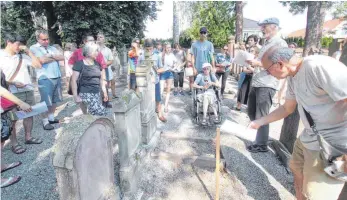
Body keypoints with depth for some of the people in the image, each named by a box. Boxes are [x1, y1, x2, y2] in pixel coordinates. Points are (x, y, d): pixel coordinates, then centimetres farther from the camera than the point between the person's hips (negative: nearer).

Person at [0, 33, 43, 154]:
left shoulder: (22, 56, 8)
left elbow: (38, 65, 7)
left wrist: (28, 51, 2)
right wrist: (13, 83, -18)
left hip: (28, 90, 5)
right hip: (13, 93, -5)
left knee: (29, 114, 13)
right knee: (12, 119, 4)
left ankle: (28, 137, 27)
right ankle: (14, 144, 13)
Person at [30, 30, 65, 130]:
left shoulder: (52, 48, 15)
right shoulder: (33, 48, -3)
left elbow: (62, 57, 4)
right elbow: (42, 60, -17)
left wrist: (51, 56, -11)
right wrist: (55, 58, -3)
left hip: (57, 77, 6)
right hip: (45, 79, -6)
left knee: (54, 100, 14)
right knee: (46, 102, 0)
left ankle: (51, 118, 29)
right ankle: (45, 122, 11)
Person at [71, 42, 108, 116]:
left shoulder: (97, 64, 13)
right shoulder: (80, 64, -5)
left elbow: (101, 79, 20)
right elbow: (73, 80, -7)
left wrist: (104, 92, 15)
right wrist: (75, 96, -11)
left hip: (97, 94, 6)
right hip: (85, 94, -6)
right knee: (102, 113, -17)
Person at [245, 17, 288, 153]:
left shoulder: (280, 43, -7)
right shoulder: (266, 44, 22)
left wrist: (258, 63, -23)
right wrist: (253, 63, 9)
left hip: (266, 85, -9)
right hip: (256, 83, 10)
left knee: (261, 116, -2)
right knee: (251, 112, 16)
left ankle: (261, 145, 13)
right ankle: (260, 138, 32)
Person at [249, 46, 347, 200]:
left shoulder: (320, 67, -26)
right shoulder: (292, 77, 4)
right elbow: (287, 108, 15)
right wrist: (259, 122, 13)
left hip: (332, 146, -9)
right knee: (298, 173, 26)